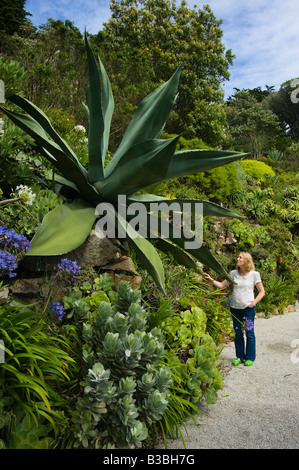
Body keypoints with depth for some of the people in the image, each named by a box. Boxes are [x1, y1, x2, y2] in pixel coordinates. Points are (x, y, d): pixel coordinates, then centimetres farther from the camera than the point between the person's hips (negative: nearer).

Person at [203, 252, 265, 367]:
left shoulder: (254, 274, -3)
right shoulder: (233, 273, 4)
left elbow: (262, 291, 2)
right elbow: (221, 285, 6)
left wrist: (254, 302, -12)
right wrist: (211, 279, -8)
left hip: (248, 308, -3)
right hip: (235, 307, 3)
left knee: (249, 332, 3)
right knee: (238, 333, 11)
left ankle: (250, 358, 18)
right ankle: (239, 357, 24)